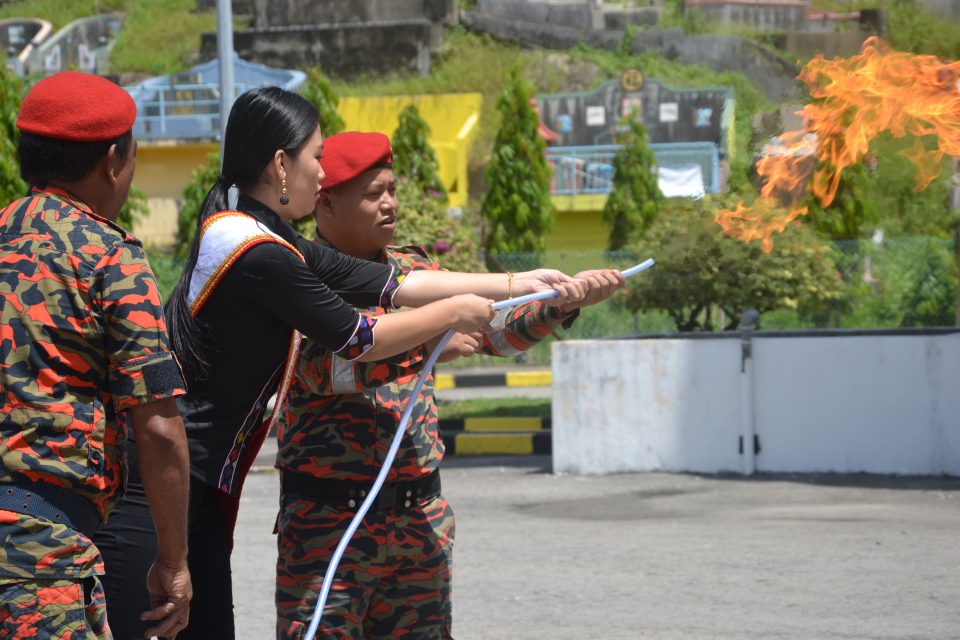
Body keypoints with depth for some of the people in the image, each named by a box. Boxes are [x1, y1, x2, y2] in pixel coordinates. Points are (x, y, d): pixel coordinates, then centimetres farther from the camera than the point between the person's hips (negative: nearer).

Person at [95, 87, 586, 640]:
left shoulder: (274, 243, 12)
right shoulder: (258, 255, -18)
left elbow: (394, 285, 15)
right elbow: (357, 339, -10)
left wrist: (517, 283, 16)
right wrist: (455, 313, 4)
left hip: (199, 485, 10)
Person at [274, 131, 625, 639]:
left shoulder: (414, 271, 12)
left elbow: (497, 330, 8)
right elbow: (320, 367, -23)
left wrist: (566, 300, -9)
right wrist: (425, 347, -30)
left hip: (420, 516, 6)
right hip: (328, 515, -6)